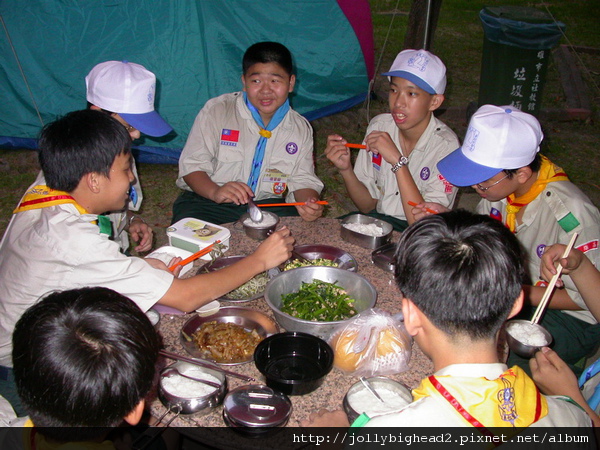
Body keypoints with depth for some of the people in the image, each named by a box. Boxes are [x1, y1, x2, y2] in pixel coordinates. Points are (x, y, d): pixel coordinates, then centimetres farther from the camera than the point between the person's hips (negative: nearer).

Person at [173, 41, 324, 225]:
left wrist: (309, 203, -16)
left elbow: (303, 180, 9)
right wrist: (215, 192, -29)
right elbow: (192, 165, -7)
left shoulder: (301, 128, 6)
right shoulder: (217, 111, -5)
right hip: (207, 201, -3)